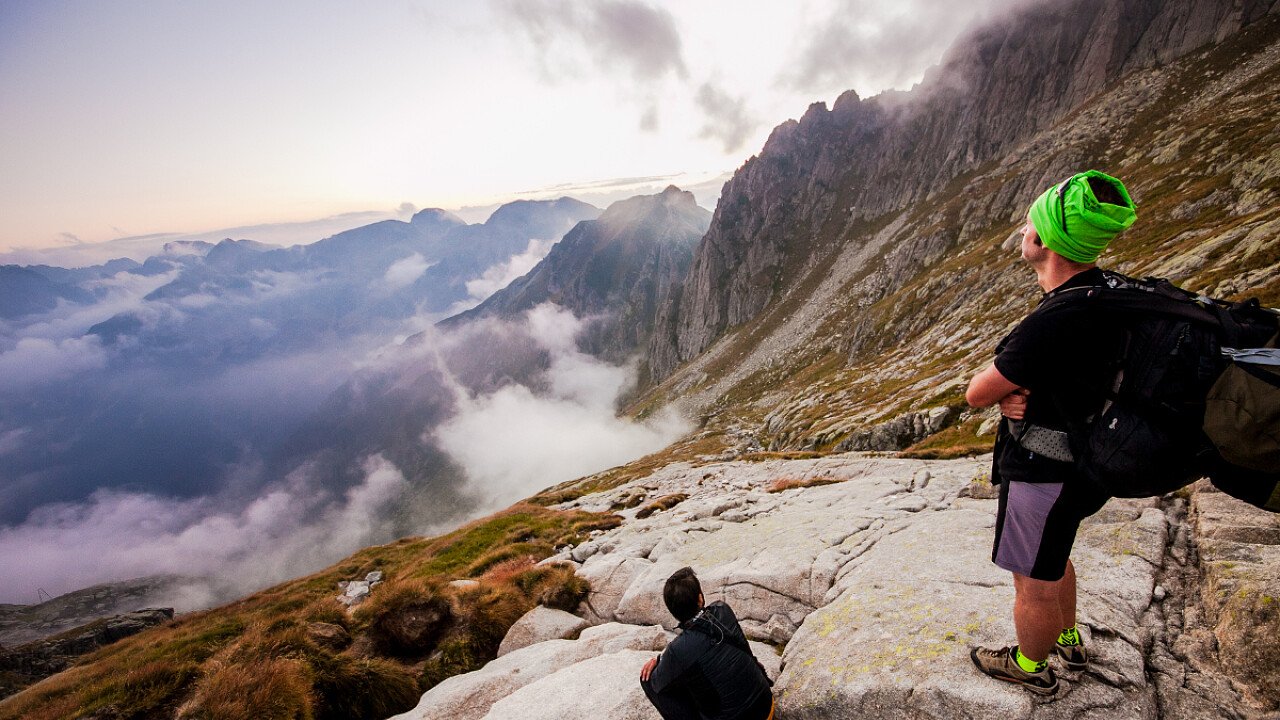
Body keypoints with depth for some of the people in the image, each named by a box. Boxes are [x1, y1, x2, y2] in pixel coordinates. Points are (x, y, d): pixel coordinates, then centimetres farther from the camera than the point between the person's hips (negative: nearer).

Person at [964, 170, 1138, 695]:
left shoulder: (1051, 325, -35)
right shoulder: (1106, 293, -2)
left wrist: (1001, 392, -3)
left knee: (1033, 581, 14)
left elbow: (975, 395, -23)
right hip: (1076, 456, 10)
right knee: (1053, 557, 31)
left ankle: (1032, 668, 38)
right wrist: (1012, 394, -15)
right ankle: (1068, 641, 54)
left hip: (1042, 473, -10)